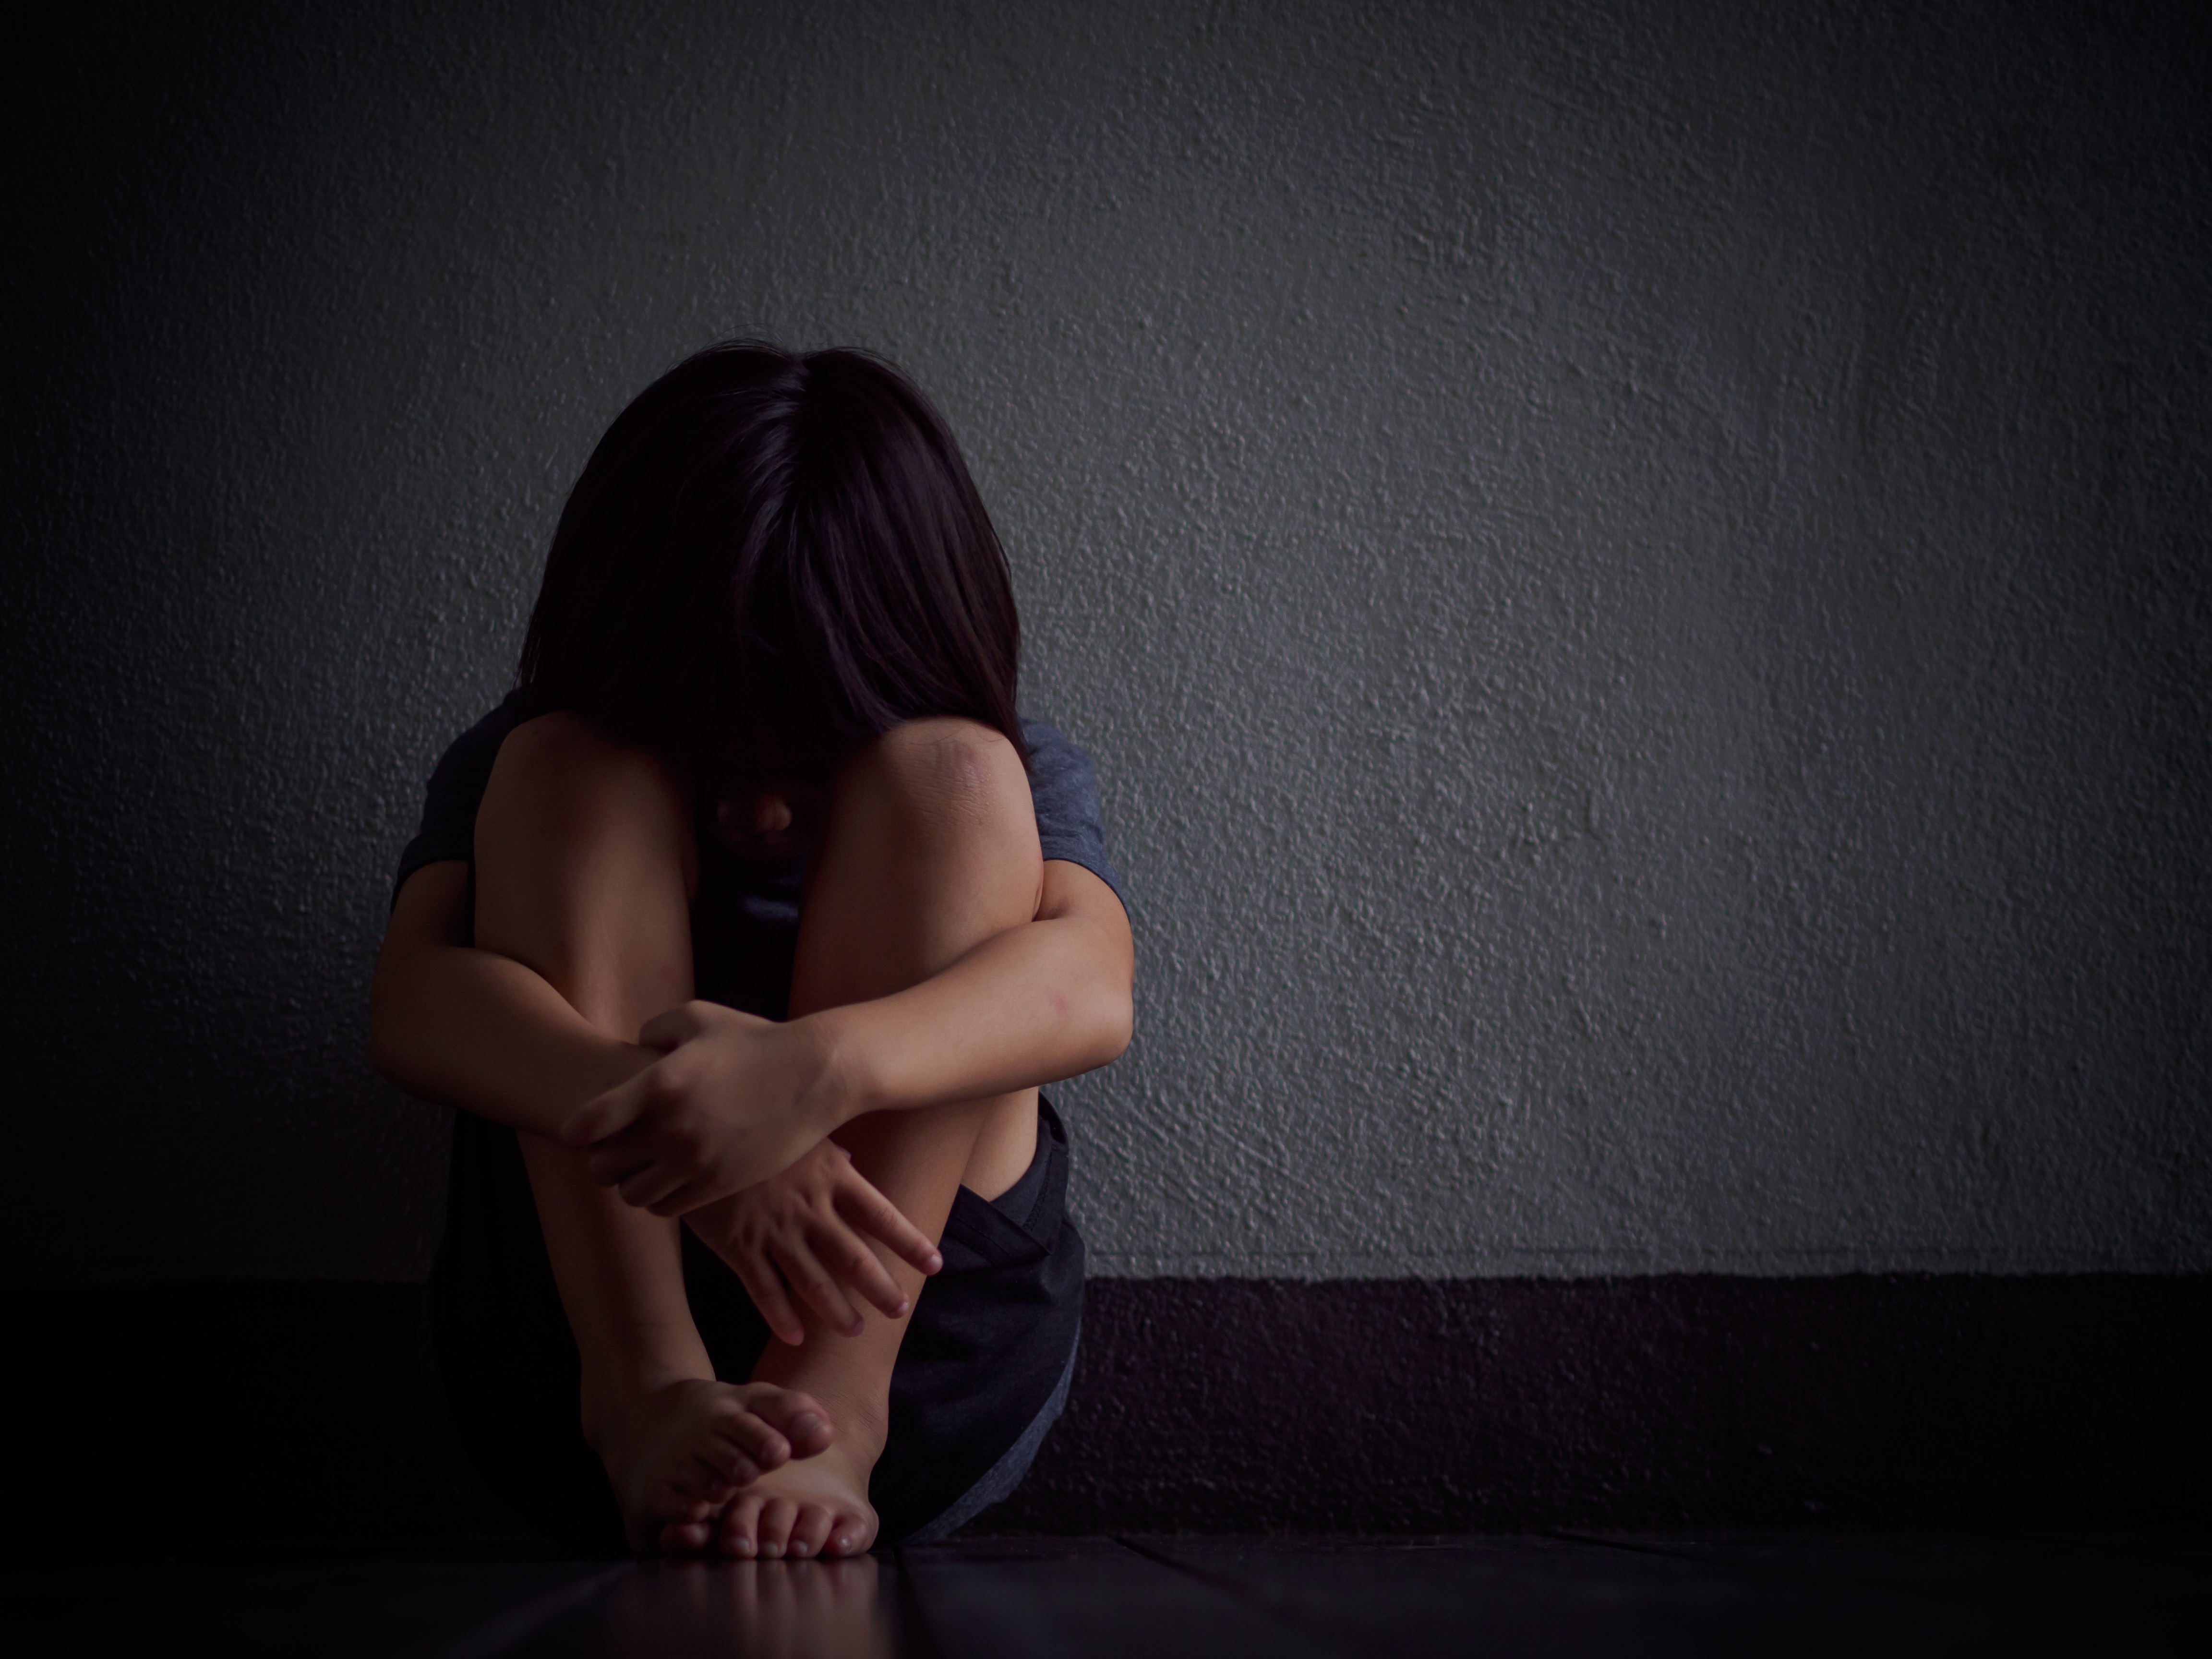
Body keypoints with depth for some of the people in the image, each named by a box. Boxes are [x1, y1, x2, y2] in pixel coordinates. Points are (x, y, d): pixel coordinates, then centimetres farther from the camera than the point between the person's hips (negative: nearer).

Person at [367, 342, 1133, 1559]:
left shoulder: (1009, 783, 5)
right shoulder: (522, 769, 6)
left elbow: (1088, 986, -19)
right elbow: (411, 1001, -16)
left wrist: (821, 1068, -41)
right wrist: (658, 1100, -38)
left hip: (922, 1354, 0)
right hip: (578, 1347, 1)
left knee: (948, 777, -16)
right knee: (568, 770, -14)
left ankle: (834, 1401, -33)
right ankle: (647, 1392, -33)